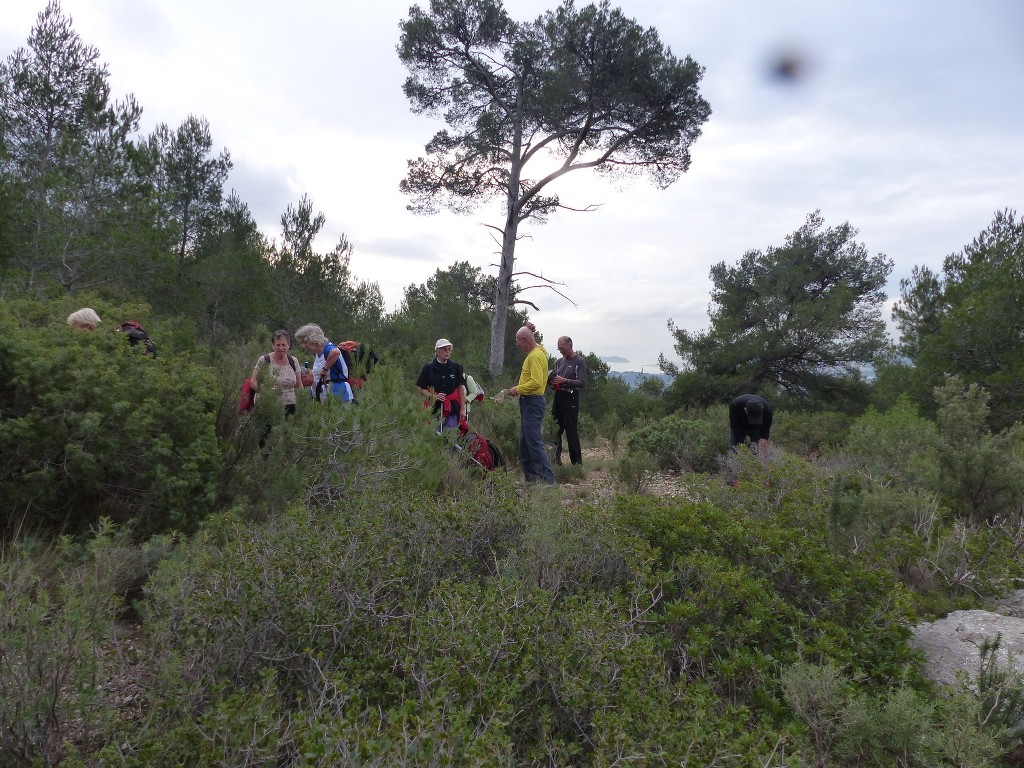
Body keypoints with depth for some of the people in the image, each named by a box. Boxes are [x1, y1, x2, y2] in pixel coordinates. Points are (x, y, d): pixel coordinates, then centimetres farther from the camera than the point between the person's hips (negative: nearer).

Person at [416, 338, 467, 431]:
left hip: (452, 409, 1)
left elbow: (461, 388, 8)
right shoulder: (428, 368, -1)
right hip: (434, 407, -1)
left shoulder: (456, 367, 4)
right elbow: (421, 389, 3)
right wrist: (434, 396, -15)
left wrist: (462, 409, 6)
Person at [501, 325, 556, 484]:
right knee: (524, 442, 13)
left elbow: (536, 382, -24)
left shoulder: (536, 356, -17)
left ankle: (548, 479, -6)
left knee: (534, 442, -9)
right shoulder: (534, 353, 14)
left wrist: (518, 390, -15)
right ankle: (530, 478, 20)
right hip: (529, 402, 10)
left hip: (533, 402, -10)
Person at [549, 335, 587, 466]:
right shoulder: (559, 361, 16)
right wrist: (552, 381, -2)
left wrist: (564, 381, -23)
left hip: (570, 399, -6)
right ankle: (556, 459, 12)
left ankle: (577, 463, 2)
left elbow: (582, 383, -12)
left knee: (572, 433, -5)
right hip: (558, 398, 6)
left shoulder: (580, 361, -3)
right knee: (555, 430, 5)